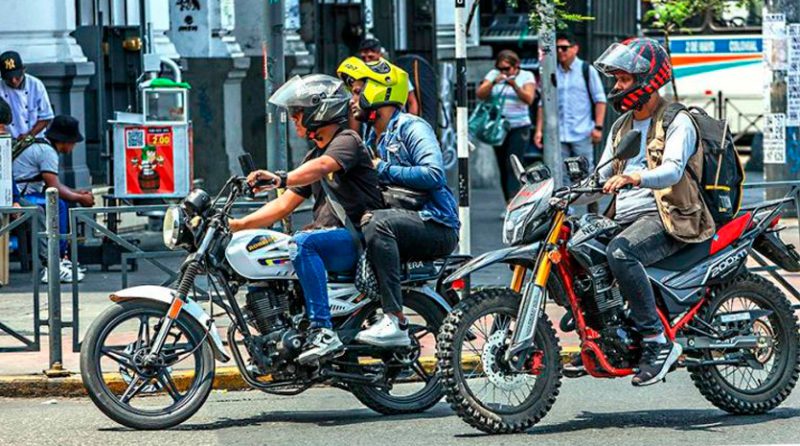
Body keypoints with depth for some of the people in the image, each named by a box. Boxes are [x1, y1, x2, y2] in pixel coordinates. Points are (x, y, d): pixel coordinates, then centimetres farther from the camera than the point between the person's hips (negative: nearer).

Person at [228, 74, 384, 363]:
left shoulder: (347, 140, -6)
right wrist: (237, 225, 9)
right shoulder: (315, 154, 22)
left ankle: (323, 332, -39)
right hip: (332, 237, 9)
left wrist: (281, 179, -47)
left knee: (303, 243, -36)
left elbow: (321, 167, -30)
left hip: (358, 238, -9)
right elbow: (284, 205, 19)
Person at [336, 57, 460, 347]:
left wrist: (383, 169, -16)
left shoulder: (411, 128, -6)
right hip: (405, 221, 9)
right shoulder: (373, 140, 22)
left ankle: (396, 321, -40)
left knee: (378, 223, -35)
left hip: (437, 226, -9)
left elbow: (433, 174, -21)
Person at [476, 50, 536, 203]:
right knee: (503, 168, 5)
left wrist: (515, 85, -26)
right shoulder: (494, 74, 8)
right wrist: (493, 82, -18)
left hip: (519, 127, -4)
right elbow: (480, 94, -2)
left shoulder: (526, 76, 2)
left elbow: (529, 99, -11)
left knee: (513, 166, -16)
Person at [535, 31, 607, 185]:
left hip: (582, 134, -3)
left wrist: (598, 127, -6)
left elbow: (600, 100, 3)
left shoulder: (587, 70, 4)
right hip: (558, 135, 3)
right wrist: (539, 130, 7)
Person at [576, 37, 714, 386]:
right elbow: (601, 177, 19)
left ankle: (657, 341, -32)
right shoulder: (622, 126, 23)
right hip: (624, 219, 9)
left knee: (620, 253, -36)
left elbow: (672, 170, -21)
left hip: (666, 218, -9)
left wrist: (633, 178, -41)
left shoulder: (677, 122, -3)